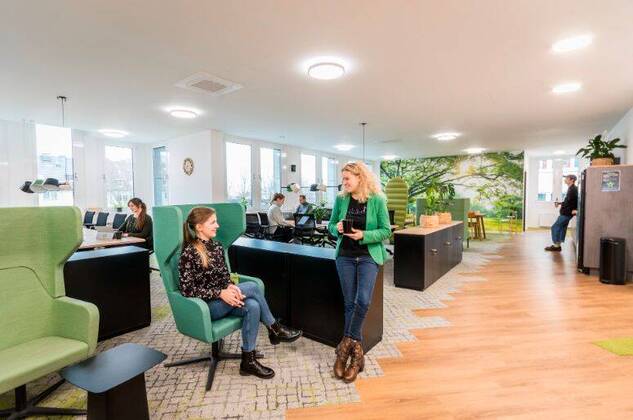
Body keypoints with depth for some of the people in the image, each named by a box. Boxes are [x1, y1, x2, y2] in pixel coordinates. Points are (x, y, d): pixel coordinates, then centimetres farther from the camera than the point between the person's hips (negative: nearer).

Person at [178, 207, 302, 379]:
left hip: (221, 298, 6)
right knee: (252, 287, -24)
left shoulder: (217, 246, 6)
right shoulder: (189, 252, -15)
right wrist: (221, 293, -24)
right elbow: (187, 290, -17)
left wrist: (230, 287, -12)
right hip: (205, 306, -6)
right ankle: (275, 330, -8)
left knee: (252, 306, -25)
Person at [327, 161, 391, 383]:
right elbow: (330, 225, 9)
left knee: (363, 300, -16)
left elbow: (386, 231, -6)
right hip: (345, 256, 3)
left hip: (369, 256, -2)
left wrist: (363, 235, -20)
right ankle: (356, 351, 20)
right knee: (350, 303, 5)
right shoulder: (341, 199, 2)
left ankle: (347, 343, 5)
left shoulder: (377, 200, -6)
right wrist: (337, 228, -14)